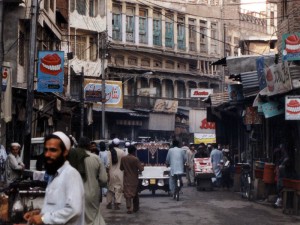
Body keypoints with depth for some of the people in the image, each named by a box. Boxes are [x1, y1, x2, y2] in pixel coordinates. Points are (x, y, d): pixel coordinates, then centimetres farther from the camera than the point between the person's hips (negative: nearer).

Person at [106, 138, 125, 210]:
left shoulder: (110, 152, -8)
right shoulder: (122, 152, -8)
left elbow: (108, 163, -8)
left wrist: (108, 173, 0)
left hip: (111, 172, 1)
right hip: (119, 173, -1)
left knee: (110, 188, 14)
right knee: (119, 188, 6)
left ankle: (109, 203, 17)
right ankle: (117, 204, 1)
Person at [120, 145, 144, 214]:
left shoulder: (123, 159, -3)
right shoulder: (135, 159, -15)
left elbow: (121, 168, 8)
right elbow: (141, 169, -16)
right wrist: (142, 166, 4)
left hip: (127, 179, 2)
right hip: (134, 179, -2)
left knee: (128, 194, 2)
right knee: (135, 194, 14)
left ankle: (129, 208, -12)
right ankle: (136, 208, 25)